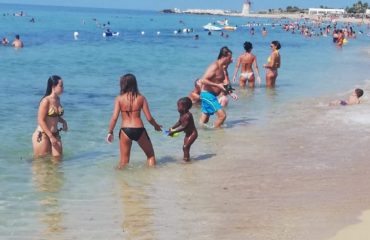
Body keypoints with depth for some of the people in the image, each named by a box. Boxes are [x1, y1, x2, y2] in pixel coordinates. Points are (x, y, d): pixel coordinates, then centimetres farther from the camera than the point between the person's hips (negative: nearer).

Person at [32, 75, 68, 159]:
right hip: (42, 135, -7)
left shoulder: (58, 99, 7)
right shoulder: (46, 101, -16)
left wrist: (63, 121, 3)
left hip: (55, 134, 7)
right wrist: (51, 136, -19)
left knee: (58, 158, 2)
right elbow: (41, 121, -17)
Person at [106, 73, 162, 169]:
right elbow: (149, 118, -1)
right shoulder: (141, 98, -1)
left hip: (125, 131, 0)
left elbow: (114, 117, -9)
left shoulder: (119, 98, -3)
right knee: (151, 155, 20)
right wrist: (156, 125, 18)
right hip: (139, 130, 0)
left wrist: (110, 132, 1)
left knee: (124, 160, 12)